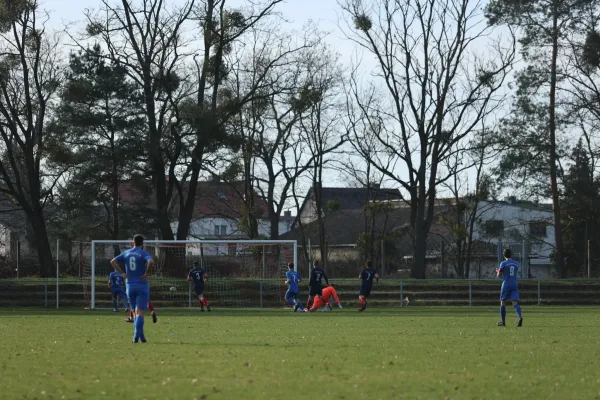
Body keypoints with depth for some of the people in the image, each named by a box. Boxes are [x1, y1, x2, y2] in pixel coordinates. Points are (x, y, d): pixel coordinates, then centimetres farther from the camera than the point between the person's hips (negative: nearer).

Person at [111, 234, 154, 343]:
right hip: (142, 285, -4)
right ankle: (136, 336, -18)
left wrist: (122, 273, 2)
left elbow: (113, 262, 3)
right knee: (140, 312, -6)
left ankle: (140, 335, 13)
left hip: (130, 285, 4)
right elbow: (150, 261, -26)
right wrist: (146, 274, -14)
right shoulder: (144, 253, -5)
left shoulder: (126, 253, 9)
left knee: (136, 312, 15)